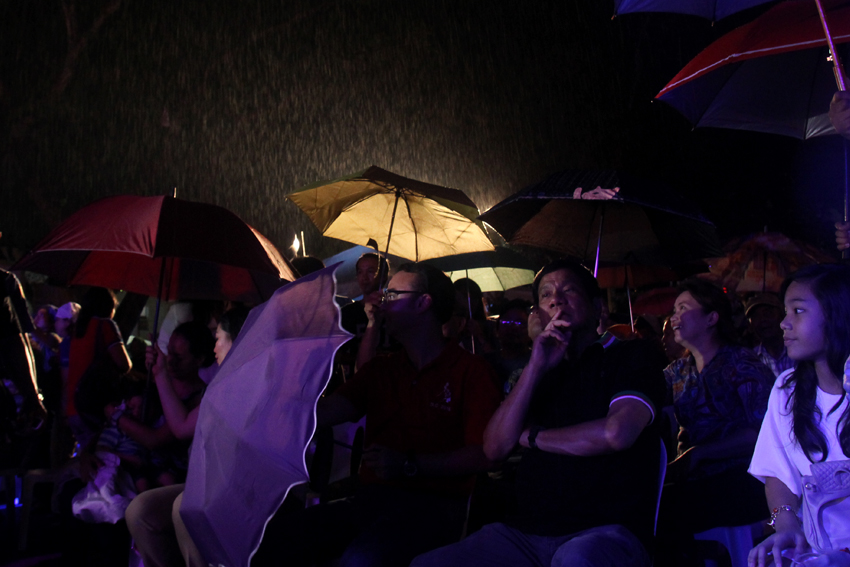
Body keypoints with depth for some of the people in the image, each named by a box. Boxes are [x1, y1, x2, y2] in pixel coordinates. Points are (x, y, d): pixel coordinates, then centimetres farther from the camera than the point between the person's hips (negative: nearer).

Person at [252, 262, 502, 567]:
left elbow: (481, 456, -7)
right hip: (370, 498, 5)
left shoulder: (471, 371, 3)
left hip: (433, 504, -5)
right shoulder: (380, 369, 22)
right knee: (268, 536, -17)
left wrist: (410, 465, -15)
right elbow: (318, 414, 10)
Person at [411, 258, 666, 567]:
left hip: (606, 530, -5)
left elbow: (616, 433, -13)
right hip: (527, 531, 6)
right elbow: (495, 448, 8)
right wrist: (536, 367, 0)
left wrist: (531, 437, 3)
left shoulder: (632, 355, 8)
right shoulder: (543, 373, 23)